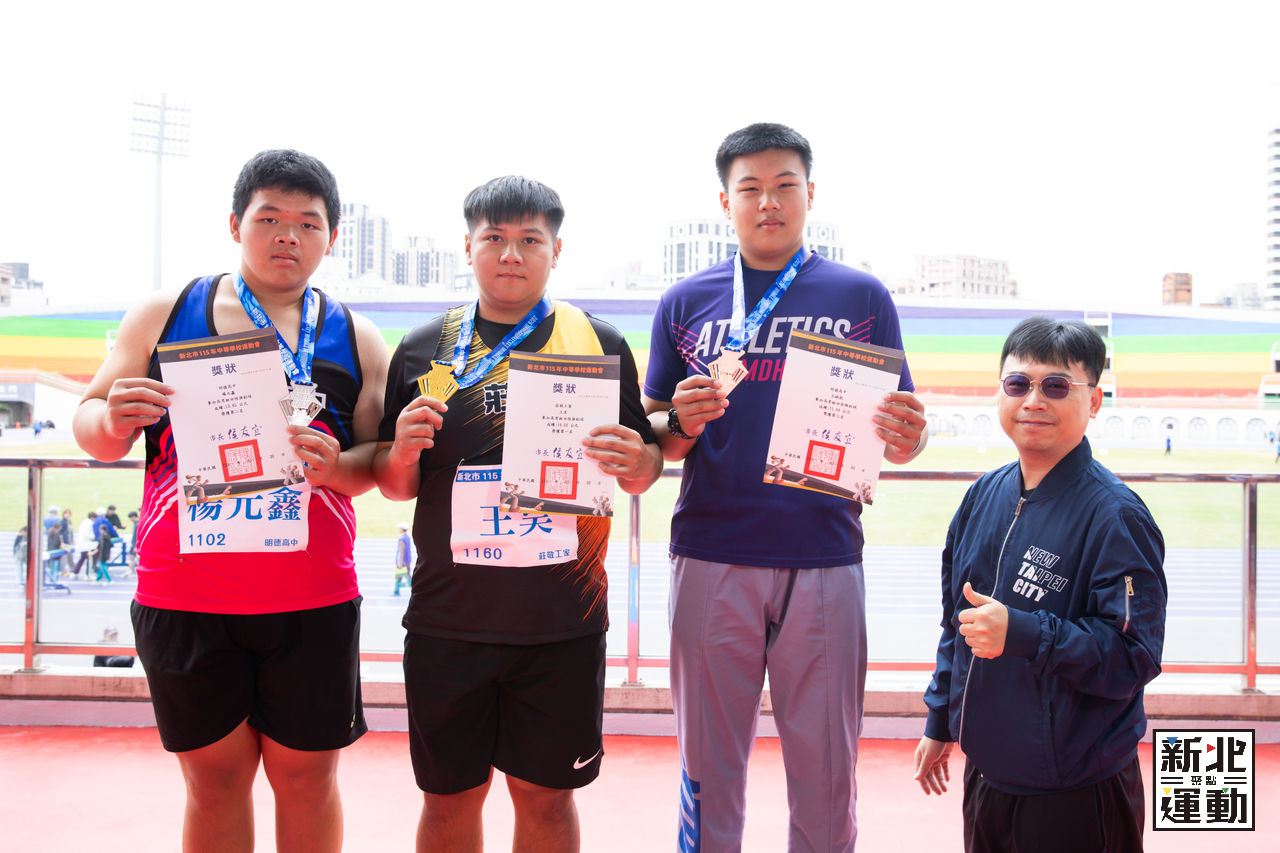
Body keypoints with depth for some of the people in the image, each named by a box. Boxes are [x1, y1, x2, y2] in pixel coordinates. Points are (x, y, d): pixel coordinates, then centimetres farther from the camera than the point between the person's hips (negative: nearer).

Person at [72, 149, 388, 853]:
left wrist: (334, 466, -15)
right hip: (183, 597, 0)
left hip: (313, 597, 1)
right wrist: (114, 423, -15)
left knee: (305, 775, 8)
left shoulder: (355, 340, 9)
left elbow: (382, 458, 7)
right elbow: (91, 428, 9)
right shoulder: (163, 316, 7)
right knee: (215, 777, 9)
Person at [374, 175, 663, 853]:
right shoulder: (422, 351, 5)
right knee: (449, 795, 12)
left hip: (563, 620, -1)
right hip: (448, 618, 1)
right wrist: (403, 452, -12)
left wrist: (637, 463, -15)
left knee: (546, 795, 10)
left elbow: (644, 466, 8)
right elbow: (393, 486, 10)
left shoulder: (599, 344, 3)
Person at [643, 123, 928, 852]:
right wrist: (681, 423, -12)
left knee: (825, 768, 8)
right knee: (709, 763, 10)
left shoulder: (863, 297, 7)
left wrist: (906, 437, -16)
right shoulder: (686, 302, 9)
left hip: (825, 559, 0)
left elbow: (897, 432, 7)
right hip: (712, 558, 1)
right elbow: (652, 435, 10)